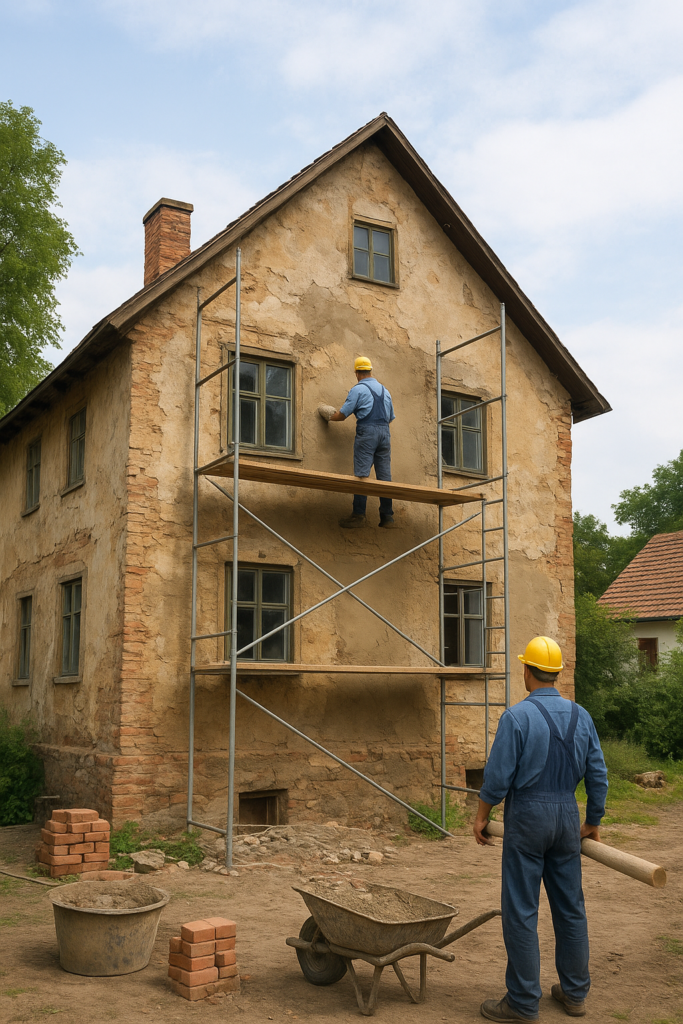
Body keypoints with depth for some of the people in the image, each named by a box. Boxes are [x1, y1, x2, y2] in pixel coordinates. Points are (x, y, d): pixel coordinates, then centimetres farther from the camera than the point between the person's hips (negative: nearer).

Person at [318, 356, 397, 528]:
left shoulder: (358, 389, 0)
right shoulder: (384, 390, 19)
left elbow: (342, 415, 0)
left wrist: (329, 417, 19)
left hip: (367, 432, -6)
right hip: (384, 433, 6)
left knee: (362, 474, -8)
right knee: (384, 475, 4)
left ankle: (358, 515, -13)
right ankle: (387, 517, 3)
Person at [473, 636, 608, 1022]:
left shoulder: (517, 716, -13)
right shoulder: (581, 716, 3)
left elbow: (498, 776, -13)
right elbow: (598, 776, 7)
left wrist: (482, 816, 1)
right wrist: (593, 823, 18)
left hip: (527, 816, -6)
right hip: (567, 815, 6)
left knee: (521, 911, 2)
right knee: (570, 907, 14)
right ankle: (575, 993, 24)